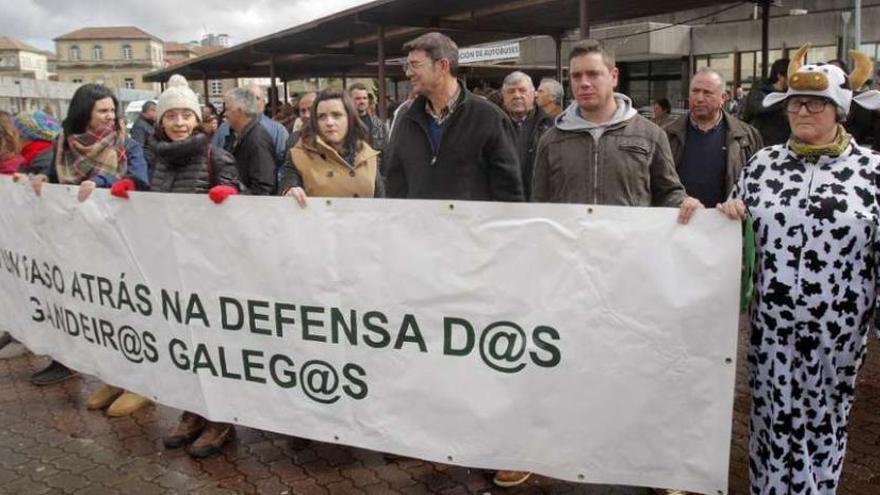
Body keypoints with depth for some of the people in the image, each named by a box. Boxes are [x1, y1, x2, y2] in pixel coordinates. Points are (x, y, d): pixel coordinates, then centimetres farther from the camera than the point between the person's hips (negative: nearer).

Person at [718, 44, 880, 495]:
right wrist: (727, 214, -9)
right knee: (774, 418, 10)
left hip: (837, 325, -1)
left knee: (824, 420, 15)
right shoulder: (763, 163, 4)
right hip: (773, 320, 2)